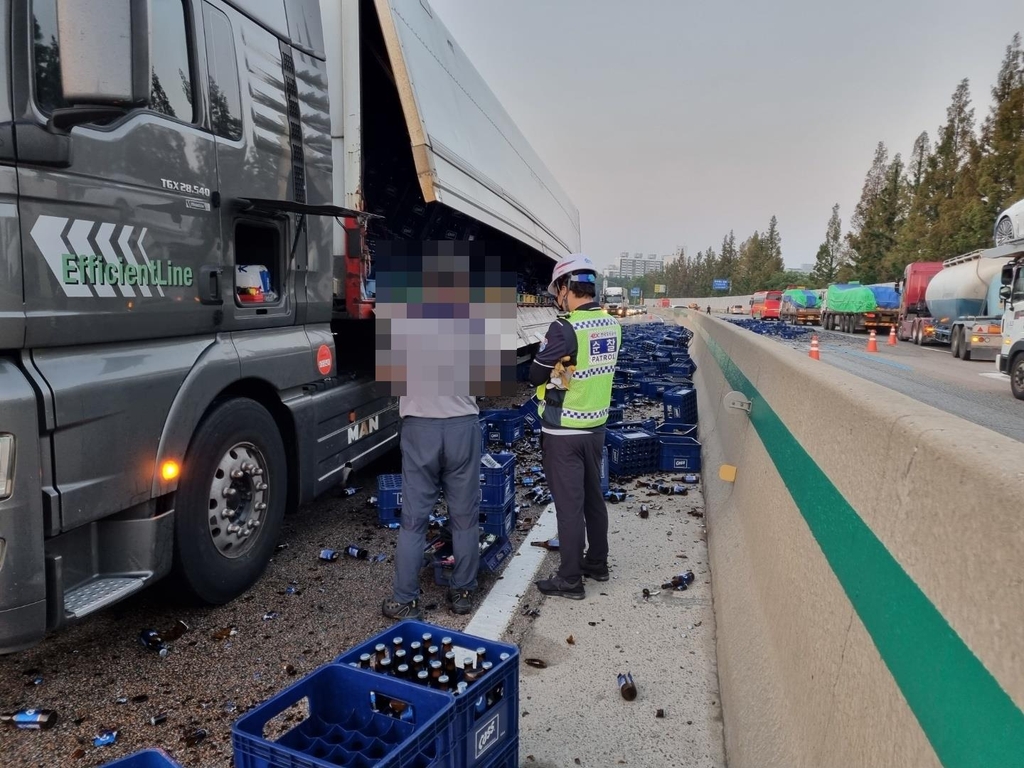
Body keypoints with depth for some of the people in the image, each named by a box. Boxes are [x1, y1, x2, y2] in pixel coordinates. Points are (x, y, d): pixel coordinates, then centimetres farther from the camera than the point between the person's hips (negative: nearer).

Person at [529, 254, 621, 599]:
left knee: (569, 504, 2)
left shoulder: (565, 328, -20)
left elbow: (535, 376, -13)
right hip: (596, 425, 7)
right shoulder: (612, 325, 1)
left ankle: (570, 580, 12)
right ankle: (597, 563, 34)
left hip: (563, 431, -7)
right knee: (593, 497, 19)